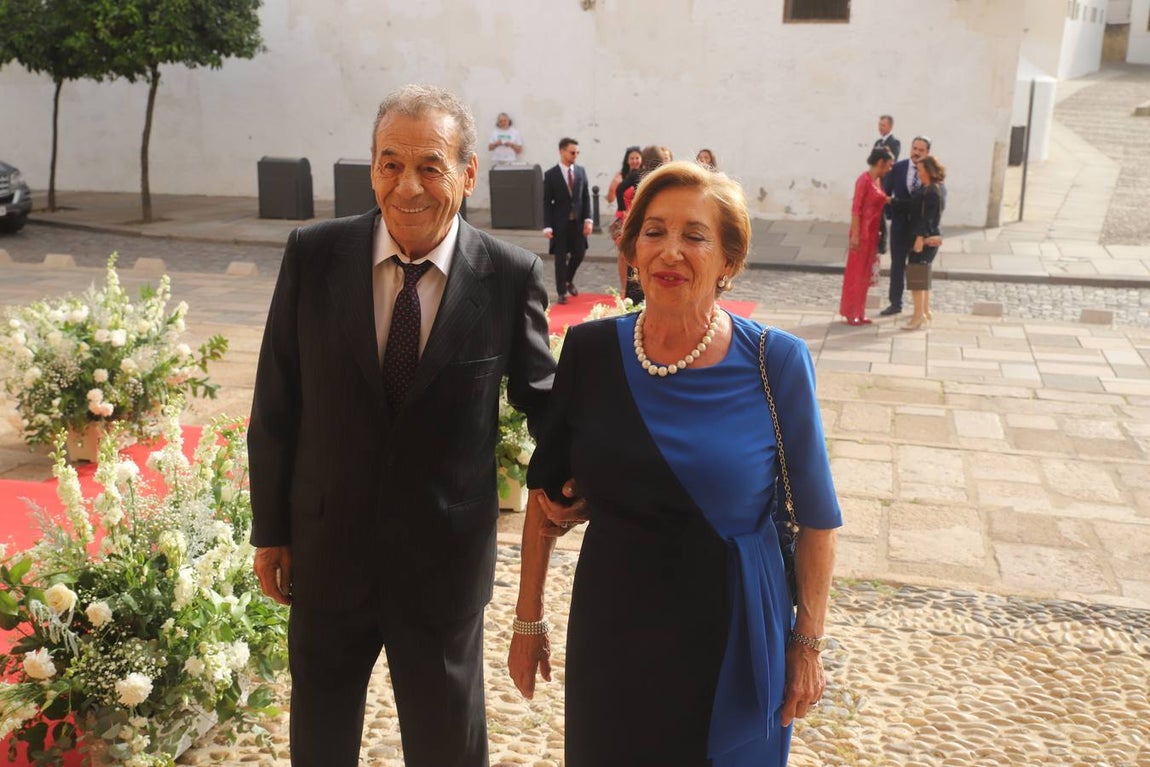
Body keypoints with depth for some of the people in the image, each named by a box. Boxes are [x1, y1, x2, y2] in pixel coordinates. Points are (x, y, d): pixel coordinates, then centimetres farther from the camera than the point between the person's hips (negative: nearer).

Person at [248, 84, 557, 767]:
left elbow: (541, 396, 0)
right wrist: (270, 530, 2)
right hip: (327, 550, 2)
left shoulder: (511, 275, -13)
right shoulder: (314, 255, -8)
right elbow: (276, 403, -2)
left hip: (447, 560, -1)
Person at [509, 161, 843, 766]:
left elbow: (816, 517, -4)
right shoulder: (589, 351, -6)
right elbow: (545, 491, 3)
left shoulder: (777, 363, -13)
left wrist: (808, 644, -2)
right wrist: (528, 619, 6)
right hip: (609, 634, 2)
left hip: (730, 641, -2)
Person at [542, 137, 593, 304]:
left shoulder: (581, 171, 4)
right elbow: (546, 202, -6)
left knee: (579, 253, 9)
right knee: (561, 258, 2)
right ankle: (562, 292, 13)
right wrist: (547, 226, -12)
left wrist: (588, 219, -4)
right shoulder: (550, 174, -6)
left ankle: (568, 281, 36)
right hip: (560, 223, -3)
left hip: (578, 222, 3)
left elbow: (586, 196, 6)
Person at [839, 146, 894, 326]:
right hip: (862, 231, -9)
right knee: (856, 273, 0)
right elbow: (856, 208, -18)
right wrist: (855, 234, -20)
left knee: (865, 273, 13)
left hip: (873, 232, 9)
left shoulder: (878, 180, 11)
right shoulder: (864, 180, -14)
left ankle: (859, 313, 20)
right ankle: (850, 313, 8)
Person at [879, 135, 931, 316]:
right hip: (900, 223, 2)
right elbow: (885, 192, 3)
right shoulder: (897, 168, -3)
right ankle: (895, 303, 21)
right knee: (897, 264, 11)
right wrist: (889, 213, -3)